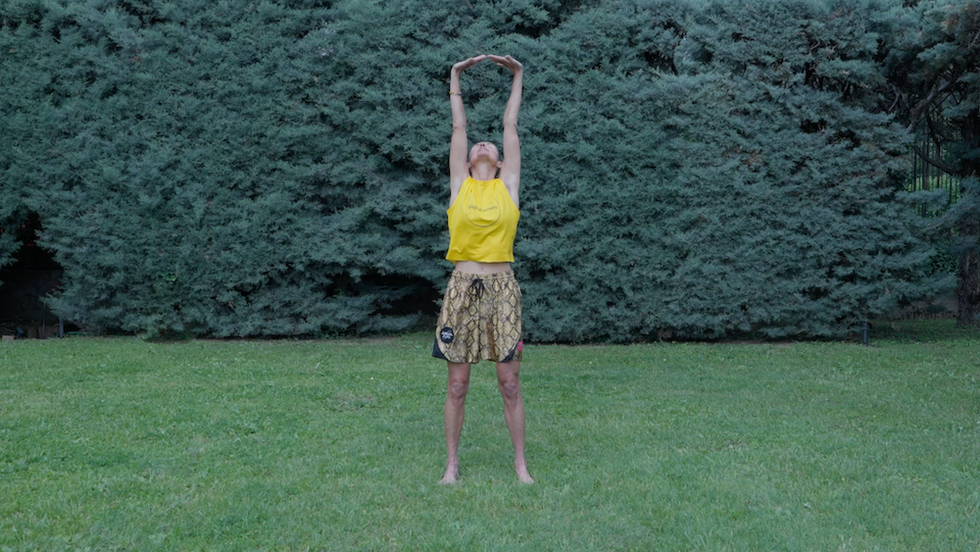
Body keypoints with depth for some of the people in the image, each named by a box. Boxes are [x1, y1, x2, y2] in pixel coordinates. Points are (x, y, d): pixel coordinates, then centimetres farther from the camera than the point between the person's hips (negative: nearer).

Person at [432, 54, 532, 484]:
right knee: (457, 385, 4)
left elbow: (510, 125, 13)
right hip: (463, 288, 0)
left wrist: (517, 77, 20)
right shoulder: (460, 184, 9)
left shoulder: (508, 184, 9)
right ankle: (452, 463, 16)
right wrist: (455, 78, 21)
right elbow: (458, 127, 15)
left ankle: (520, 463, 15)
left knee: (509, 383, 3)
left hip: (502, 288, 0)